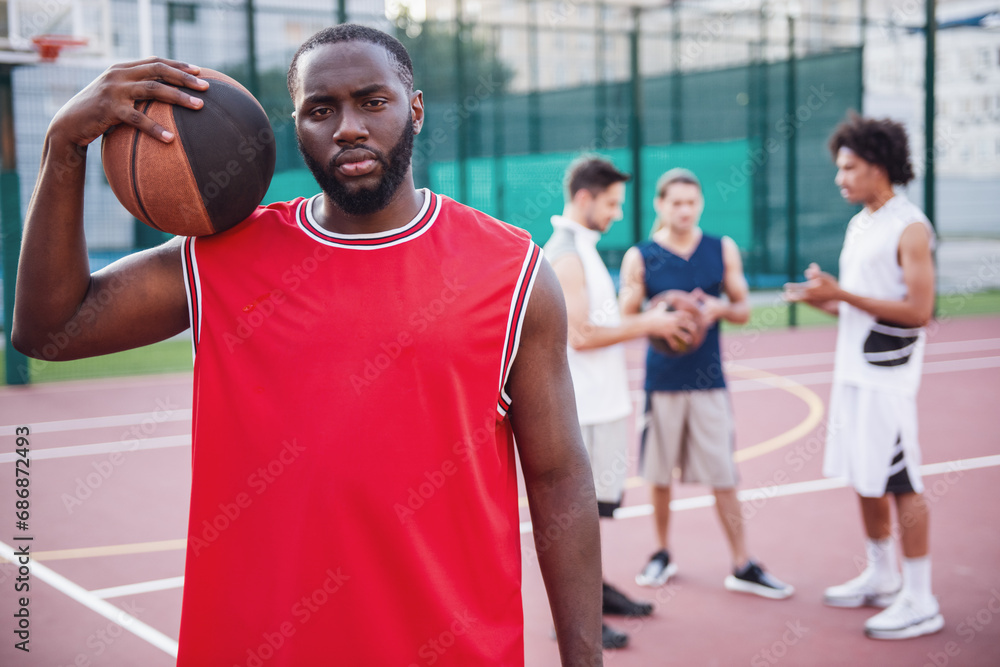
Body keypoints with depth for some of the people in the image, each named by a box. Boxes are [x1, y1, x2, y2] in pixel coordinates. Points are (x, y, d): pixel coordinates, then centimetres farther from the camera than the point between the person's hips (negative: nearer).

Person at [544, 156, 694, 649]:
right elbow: (581, 335, -21)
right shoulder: (565, 255, -17)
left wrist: (647, 321, 10)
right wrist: (646, 325, -15)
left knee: (593, 500, 18)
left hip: (602, 400, 10)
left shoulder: (582, 248, 15)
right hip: (581, 405, -10)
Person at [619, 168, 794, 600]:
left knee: (723, 477, 2)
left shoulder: (723, 250, 4)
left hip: (709, 381, 1)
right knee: (660, 476, 9)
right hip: (661, 381, -1)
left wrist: (720, 308, -13)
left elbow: (743, 309, 9)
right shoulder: (640, 257, -1)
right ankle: (662, 555, 27)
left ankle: (742, 567, 10)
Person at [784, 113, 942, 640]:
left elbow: (918, 310, -19)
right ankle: (880, 577, 30)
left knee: (901, 486, -3)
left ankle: (920, 602, 5)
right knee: (864, 481, 15)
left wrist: (842, 294, -21)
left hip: (887, 379, -8)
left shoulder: (909, 228, -12)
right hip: (851, 373, 8)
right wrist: (821, 299, 1)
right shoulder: (859, 225, 13)